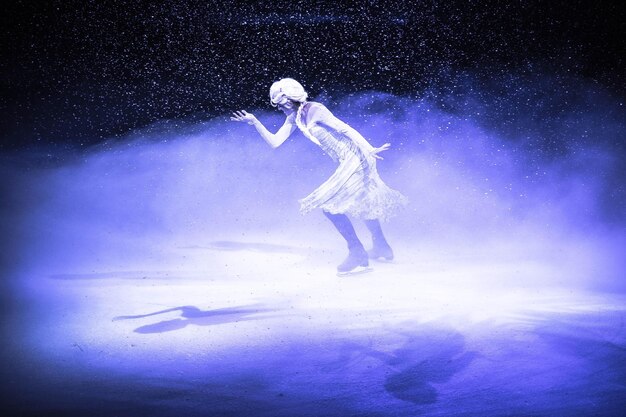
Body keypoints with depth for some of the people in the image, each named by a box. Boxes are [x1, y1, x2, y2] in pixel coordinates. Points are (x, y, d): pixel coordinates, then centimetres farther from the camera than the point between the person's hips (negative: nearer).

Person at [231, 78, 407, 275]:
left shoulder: (315, 110, -17)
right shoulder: (294, 118, 8)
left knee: (328, 204, -12)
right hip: (348, 162, 10)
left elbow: (344, 128, -23)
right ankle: (382, 248, 42)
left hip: (355, 158, -10)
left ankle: (358, 255, -5)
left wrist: (368, 149, -30)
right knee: (360, 202, 25)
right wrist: (255, 122, -1)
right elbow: (274, 142, 8)